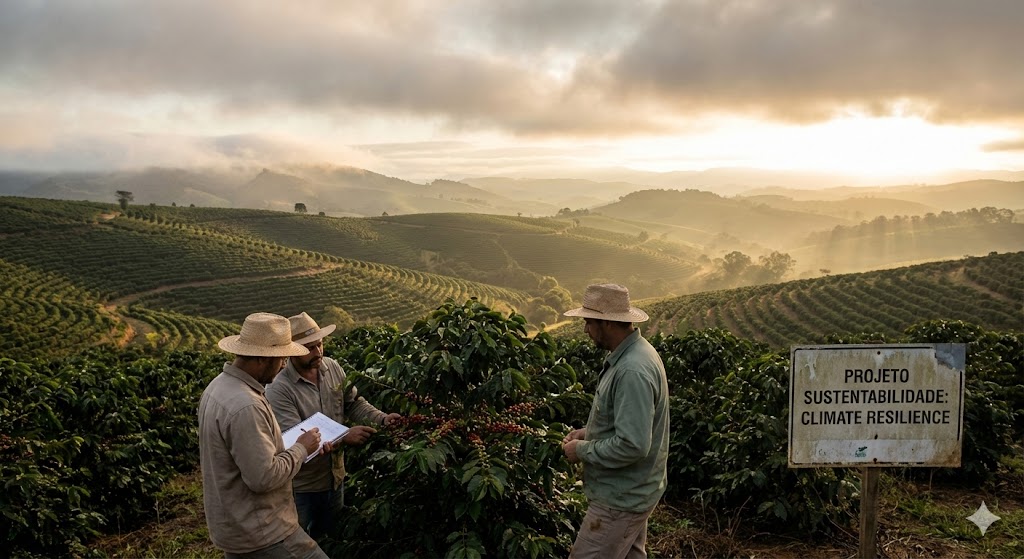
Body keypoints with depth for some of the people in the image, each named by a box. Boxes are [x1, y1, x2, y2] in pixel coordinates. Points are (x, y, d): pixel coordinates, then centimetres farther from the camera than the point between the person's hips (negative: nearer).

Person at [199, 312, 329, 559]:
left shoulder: (219, 386, 3)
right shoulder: (246, 406, -28)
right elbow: (263, 477, -26)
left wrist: (285, 445, 10)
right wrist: (301, 448, -12)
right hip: (261, 533, -10)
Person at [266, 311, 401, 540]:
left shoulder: (332, 368, -4)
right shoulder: (279, 390, -24)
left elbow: (354, 402, 5)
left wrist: (382, 418, -13)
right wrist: (344, 437, -35)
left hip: (335, 478, 6)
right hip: (301, 487, -6)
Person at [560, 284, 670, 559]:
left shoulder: (632, 371, -28)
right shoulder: (635, 352, 5)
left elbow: (633, 445, -31)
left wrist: (582, 451, -18)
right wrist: (589, 431, 7)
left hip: (621, 498, -10)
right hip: (631, 491, 10)